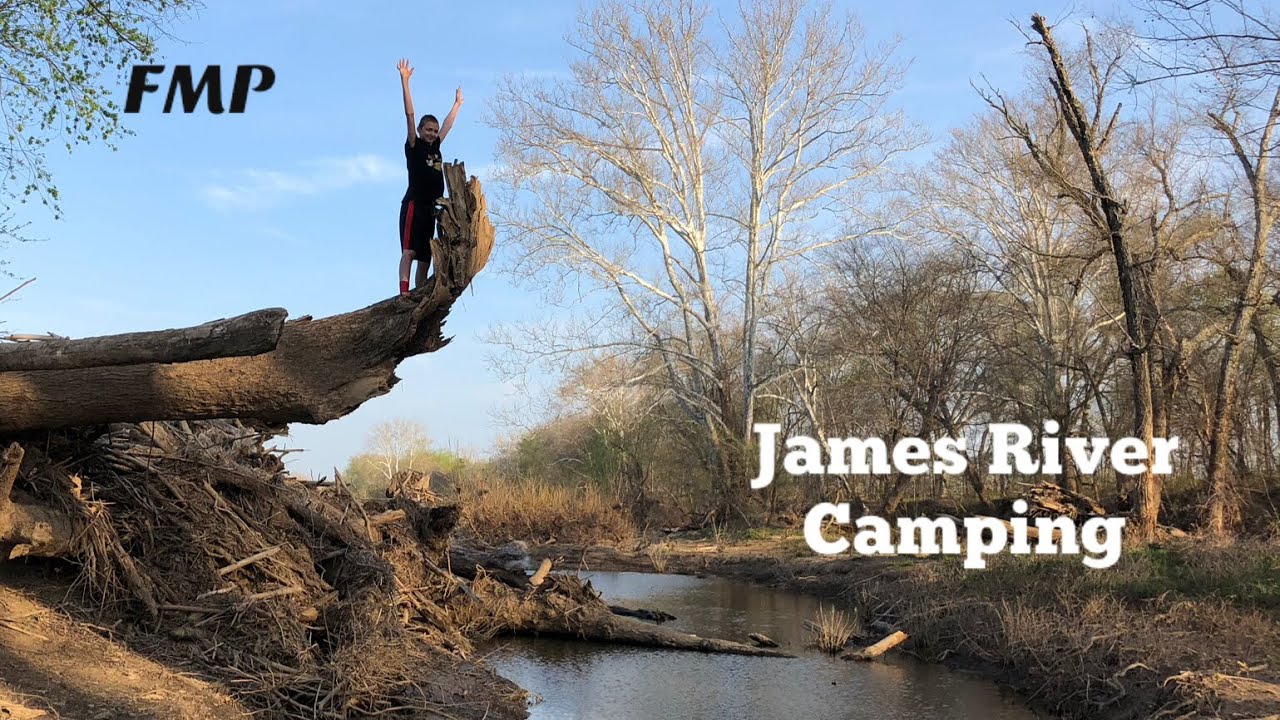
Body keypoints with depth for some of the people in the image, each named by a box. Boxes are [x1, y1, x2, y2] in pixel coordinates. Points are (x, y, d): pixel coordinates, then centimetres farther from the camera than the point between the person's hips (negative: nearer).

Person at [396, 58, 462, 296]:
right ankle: (404, 292, -26)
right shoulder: (414, 146, 3)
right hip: (414, 204, -7)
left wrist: (457, 103, 45)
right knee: (409, 250, -17)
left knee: (425, 257, 3)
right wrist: (404, 81, -7)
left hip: (430, 207, 7)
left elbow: (448, 125, 33)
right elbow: (409, 115, -3)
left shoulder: (435, 147, 19)